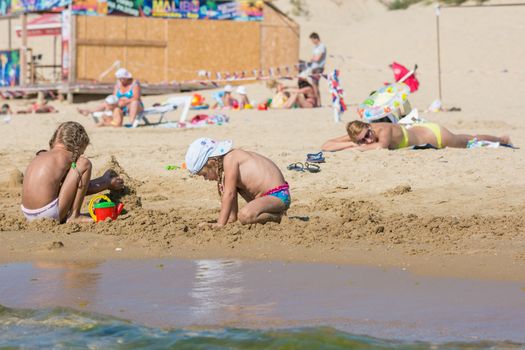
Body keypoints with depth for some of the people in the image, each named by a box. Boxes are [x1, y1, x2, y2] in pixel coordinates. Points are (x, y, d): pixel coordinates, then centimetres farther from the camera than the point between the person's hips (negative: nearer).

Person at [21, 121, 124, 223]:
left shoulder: (40, 156, 20)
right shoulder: (66, 156, 0)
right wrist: (108, 184, 27)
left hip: (28, 214, 8)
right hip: (51, 215, -8)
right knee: (84, 164, 0)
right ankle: (74, 216, 0)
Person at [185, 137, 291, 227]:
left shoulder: (230, 159, -14)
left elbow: (229, 194, -19)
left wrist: (220, 224, -18)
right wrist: (231, 219, 14)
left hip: (278, 195, -11)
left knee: (245, 216, -36)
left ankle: (277, 217, -9)